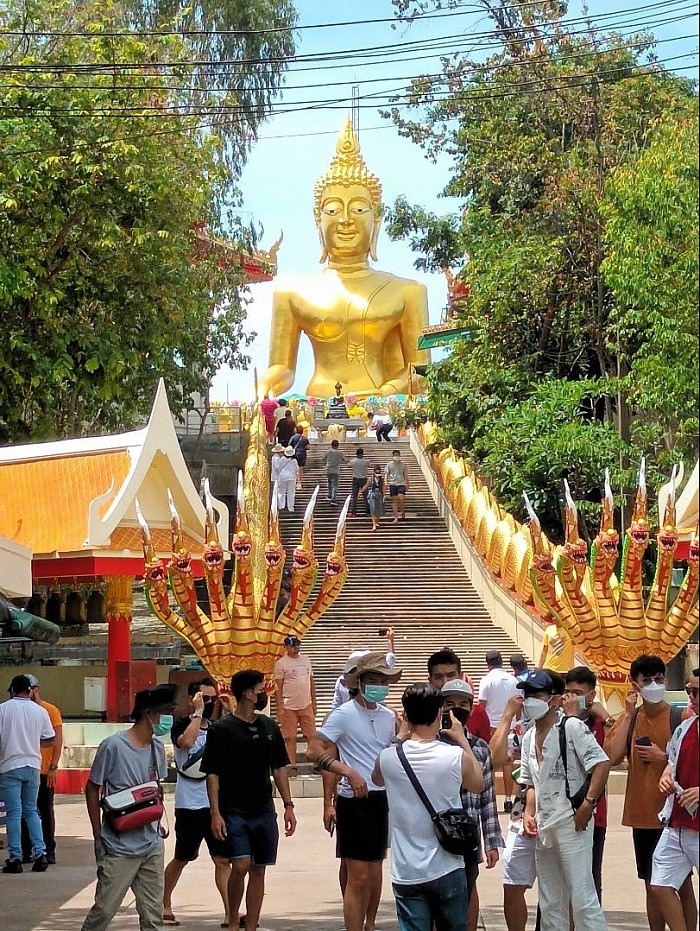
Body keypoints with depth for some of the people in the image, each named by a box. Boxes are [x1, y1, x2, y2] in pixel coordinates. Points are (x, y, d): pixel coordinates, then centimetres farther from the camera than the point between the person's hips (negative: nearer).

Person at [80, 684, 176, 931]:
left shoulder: (157, 749, 7)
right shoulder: (113, 746, -12)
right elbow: (92, 790, -5)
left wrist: (157, 822, 7)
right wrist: (98, 837, -6)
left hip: (152, 847, 6)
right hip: (119, 849, -6)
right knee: (104, 910, -3)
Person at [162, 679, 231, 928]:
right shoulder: (182, 725, -5)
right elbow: (187, 741, -28)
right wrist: (198, 711, -22)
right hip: (190, 805, -4)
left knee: (223, 859, -2)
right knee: (182, 858, 8)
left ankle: (230, 912, -4)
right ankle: (165, 905, 26)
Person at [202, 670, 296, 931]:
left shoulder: (269, 727, 9)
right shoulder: (221, 729, -6)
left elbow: (279, 769, 14)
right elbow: (212, 774, -6)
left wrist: (288, 805, 8)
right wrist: (215, 813, -12)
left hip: (264, 812, 5)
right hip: (233, 812, -5)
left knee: (258, 870, 6)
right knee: (241, 865, -16)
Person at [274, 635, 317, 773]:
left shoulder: (306, 660, 11)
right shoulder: (281, 663, -5)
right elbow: (279, 687, -6)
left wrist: (314, 701, 13)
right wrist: (280, 708, -11)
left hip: (306, 705, 4)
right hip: (289, 707, -4)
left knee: (312, 736, 3)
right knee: (291, 738, 0)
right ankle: (292, 766, 6)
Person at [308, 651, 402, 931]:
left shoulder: (389, 716, 9)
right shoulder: (344, 714, -10)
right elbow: (315, 751, -17)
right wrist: (350, 772, -25)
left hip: (382, 800, 6)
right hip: (355, 801, -6)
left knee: (374, 872, 14)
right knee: (359, 877, -8)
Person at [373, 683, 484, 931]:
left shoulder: (388, 758, -7)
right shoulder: (456, 757, -12)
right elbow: (478, 785, 11)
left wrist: (402, 738, 20)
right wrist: (462, 740, 19)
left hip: (406, 874, 1)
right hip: (447, 871, -1)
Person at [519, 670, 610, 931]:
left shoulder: (571, 727, -10)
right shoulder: (529, 737, 13)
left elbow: (602, 764, -16)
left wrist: (587, 805, -20)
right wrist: (529, 814, 6)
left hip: (572, 825, -8)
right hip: (544, 828, 8)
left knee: (582, 899, -9)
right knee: (550, 904, 14)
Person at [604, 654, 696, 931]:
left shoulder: (680, 718, -6)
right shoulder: (628, 719, 5)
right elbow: (612, 757, -10)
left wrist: (664, 758, -17)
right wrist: (628, 714, -9)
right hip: (642, 814, 4)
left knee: (682, 885, 3)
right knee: (652, 885, 12)